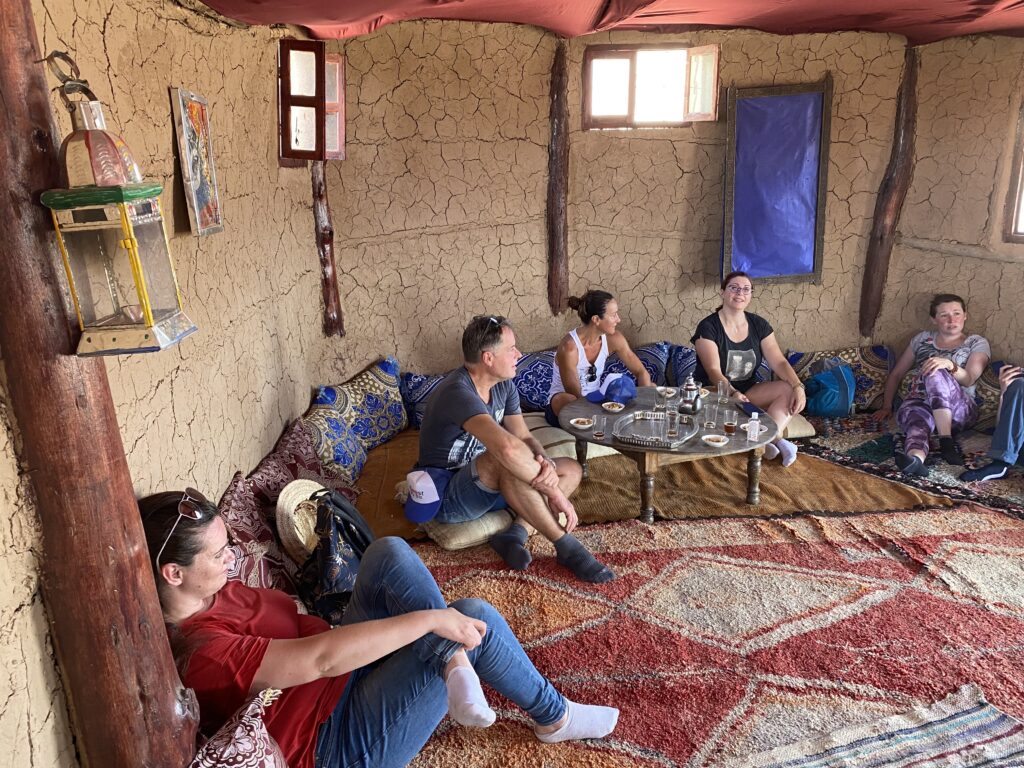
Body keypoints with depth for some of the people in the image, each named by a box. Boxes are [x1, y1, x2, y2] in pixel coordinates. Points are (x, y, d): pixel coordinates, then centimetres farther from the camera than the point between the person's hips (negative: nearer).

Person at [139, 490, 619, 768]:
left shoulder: (209, 594, 2)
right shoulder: (200, 652, -27)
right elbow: (321, 658, -35)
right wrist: (430, 618, -33)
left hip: (345, 674, 9)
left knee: (389, 553, -12)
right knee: (477, 618, -16)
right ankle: (553, 718, 9)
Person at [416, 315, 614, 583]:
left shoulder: (504, 385, 0)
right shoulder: (457, 392, -29)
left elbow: (525, 438, -1)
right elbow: (508, 447, -43)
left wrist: (544, 462, -25)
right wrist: (554, 492, -36)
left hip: (486, 486, 9)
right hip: (446, 497, -9)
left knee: (572, 469, 0)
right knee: (511, 459, -38)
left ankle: (515, 533, -17)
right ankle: (565, 546, -26)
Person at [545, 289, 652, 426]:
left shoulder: (613, 339, -10)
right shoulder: (569, 347, -27)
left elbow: (641, 372, -2)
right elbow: (575, 395, -25)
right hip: (562, 405, -5)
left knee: (651, 389, -8)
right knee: (568, 400, -41)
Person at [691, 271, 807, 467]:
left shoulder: (759, 325, 3)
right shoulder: (708, 327, -12)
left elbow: (778, 362, -5)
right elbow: (713, 371, -22)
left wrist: (798, 386, -22)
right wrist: (733, 394, -40)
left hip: (748, 389, 5)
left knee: (789, 390, -18)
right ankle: (774, 439, -24)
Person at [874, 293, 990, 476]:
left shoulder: (977, 343, 14)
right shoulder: (922, 338, 22)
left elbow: (968, 379, -5)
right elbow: (896, 374, 22)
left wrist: (949, 364, -26)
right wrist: (887, 406, 11)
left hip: (959, 410, -1)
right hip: (917, 404, 1)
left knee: (937, 373, -35)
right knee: (918, 421, -39)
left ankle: (946, 439, -39)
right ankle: (915, 459, -71)